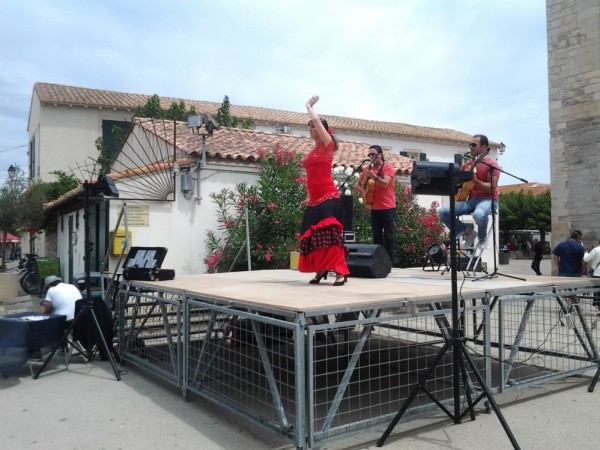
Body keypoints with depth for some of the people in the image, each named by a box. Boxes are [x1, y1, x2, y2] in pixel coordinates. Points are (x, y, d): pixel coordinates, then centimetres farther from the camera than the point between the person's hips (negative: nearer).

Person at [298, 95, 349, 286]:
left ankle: (341, 273, -16)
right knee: (313, 235, 7)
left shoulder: (327, 145, -2)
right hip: (315, 200, 8)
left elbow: (316, 119, -12)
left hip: (328, 198, -8)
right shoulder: (313, 151, 19)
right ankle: (320, 271, 17)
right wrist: (308, 198, 19)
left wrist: (309, 105, 6)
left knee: (329, 233, -16)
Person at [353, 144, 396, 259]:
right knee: (376, 236, 7)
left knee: (388, 236, -3)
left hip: (387, 208, -5)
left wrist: (374, 176, -32)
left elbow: (385, 183, -18)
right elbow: (357, 185, 14)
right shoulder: (368, 169, 11)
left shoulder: (388, 167, -3)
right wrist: (366, 199, 4)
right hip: (374, 208, 5)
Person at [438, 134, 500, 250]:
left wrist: (475, 181, -27)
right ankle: (464, 232, 6)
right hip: (470, 199, 6)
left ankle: (482, 238, -7)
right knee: (443, 212, -13)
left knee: (479, 214, -41)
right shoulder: (467, 165, 13)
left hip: (487, 199, -6)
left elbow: (492, 188, -16)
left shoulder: (491, 165, -6)